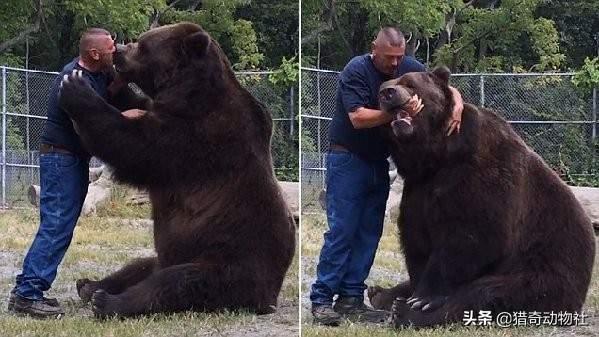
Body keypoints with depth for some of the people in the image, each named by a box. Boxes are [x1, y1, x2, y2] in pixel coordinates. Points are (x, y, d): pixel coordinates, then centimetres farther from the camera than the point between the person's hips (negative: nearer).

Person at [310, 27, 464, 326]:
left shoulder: (408, 67, 0)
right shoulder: (356, 71, -16)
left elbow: (447, 88, 5)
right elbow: (358, 118, -26)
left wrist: (457, 106, -17)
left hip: (378, 163, 6)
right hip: (348, 158, -6)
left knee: (369, 231, 4)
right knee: (341, 230, -10)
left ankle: (351, 298, 8)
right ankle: (321, 299, -7)